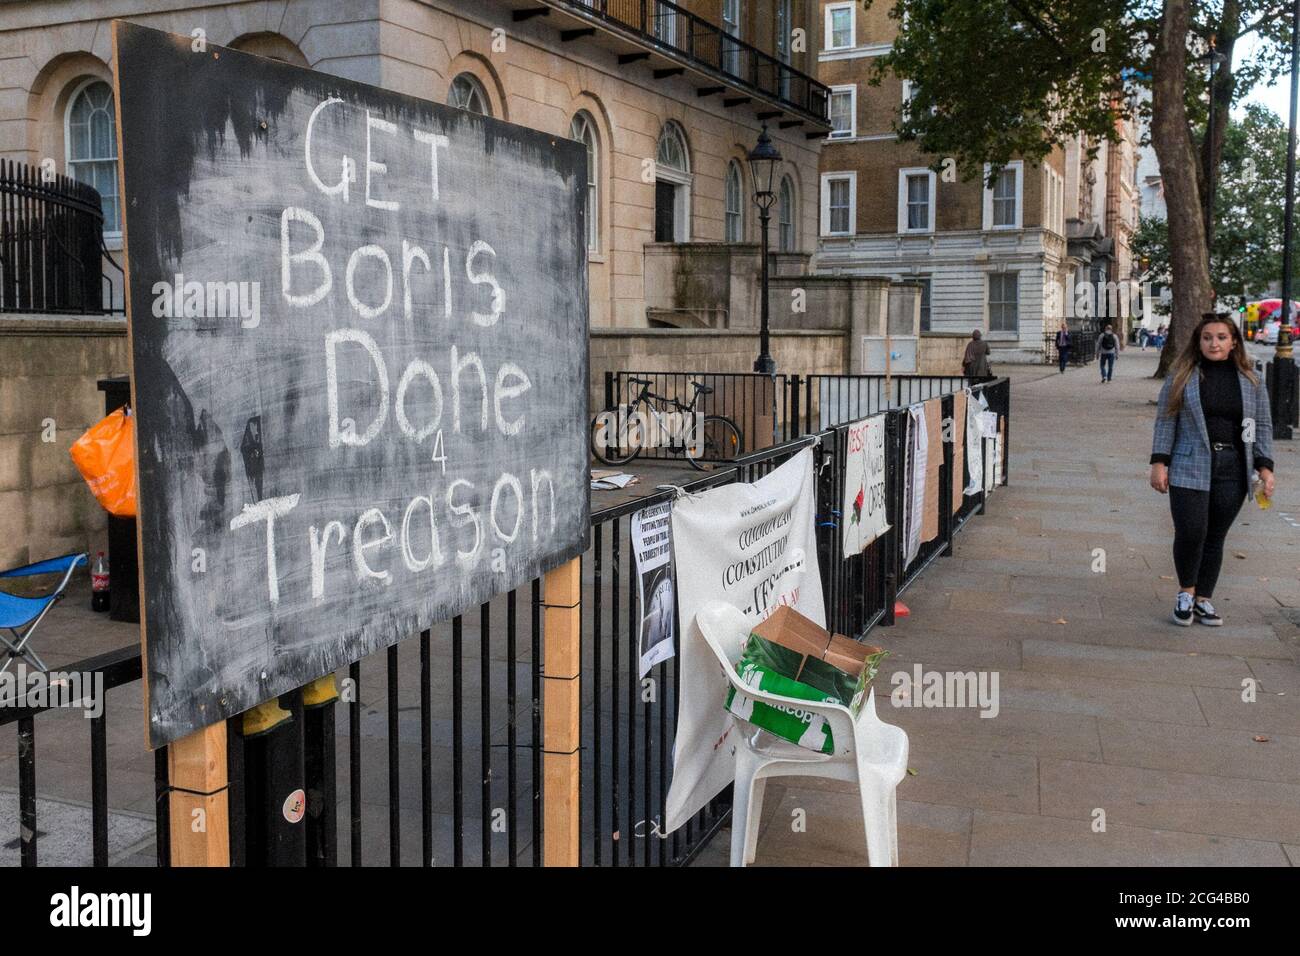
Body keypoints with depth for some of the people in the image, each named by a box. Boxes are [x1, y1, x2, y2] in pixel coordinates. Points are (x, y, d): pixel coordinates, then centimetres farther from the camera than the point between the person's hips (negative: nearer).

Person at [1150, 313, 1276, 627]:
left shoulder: (1250, 381, 9)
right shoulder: (1182, 376, 2)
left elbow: (1262, 425, 10)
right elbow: (1165, 420, 1)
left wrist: (1265, 467, 2)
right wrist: (1159, 462, -6)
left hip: (1233, 471, 2)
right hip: (1190, 469, -2)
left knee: (1215, 537, 6)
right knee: (1191, 533, -10)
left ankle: (1203, 599, 18)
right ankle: (1186, 591, 13)